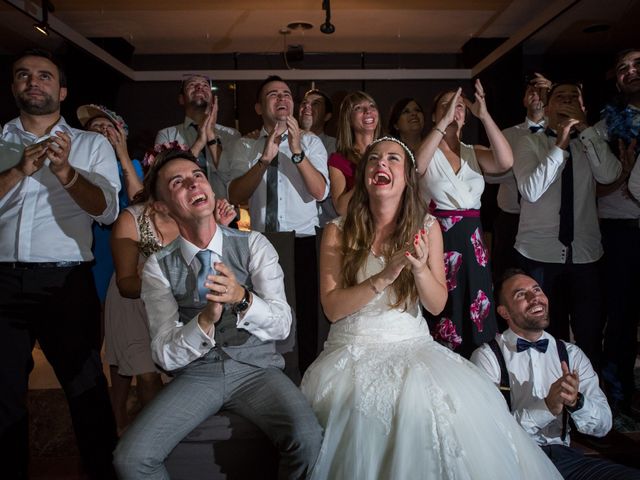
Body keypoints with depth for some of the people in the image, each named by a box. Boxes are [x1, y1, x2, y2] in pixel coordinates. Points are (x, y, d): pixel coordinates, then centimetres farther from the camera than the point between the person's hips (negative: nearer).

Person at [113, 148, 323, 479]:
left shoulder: (253, 245, -2)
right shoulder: (158, 267, -1)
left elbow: (282, 325, -10)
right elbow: (165, 355, -7)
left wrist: (243, 298, -31)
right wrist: (205, 320, -27)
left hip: (256, 369, 0)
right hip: (195, 375, 1)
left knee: (307, 439, -27)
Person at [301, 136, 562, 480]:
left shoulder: (426, 226, 2)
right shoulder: (338, 231, -3)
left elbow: (437, 305, 2)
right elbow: (332, 308, -9)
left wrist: (420, 269, -19)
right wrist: (384, 277, -22)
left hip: (413, 345, 2)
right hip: (354, 349, -1)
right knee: (368, 409, -30)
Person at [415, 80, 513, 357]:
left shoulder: (474, 153, 11)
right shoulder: (428, 152, 2)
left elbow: (506, 162, -9)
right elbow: (415, 166, -22)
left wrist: (484, 115, -12)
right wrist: (444, 121, -19)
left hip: (472, 243, 4)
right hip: (437, 240, -3)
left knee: (475, 320, 8)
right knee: (442, 314, 2)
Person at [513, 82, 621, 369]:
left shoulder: (589, 145, 9)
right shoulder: (531, 144, 2)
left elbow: (608, 175, -11)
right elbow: (530, 191, -13)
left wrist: (585, 128, -11)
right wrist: (559, 145, -15)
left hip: (585, 254, 2)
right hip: (540, 255, -2)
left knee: (590, 335, 6)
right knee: (546, 333, 10)